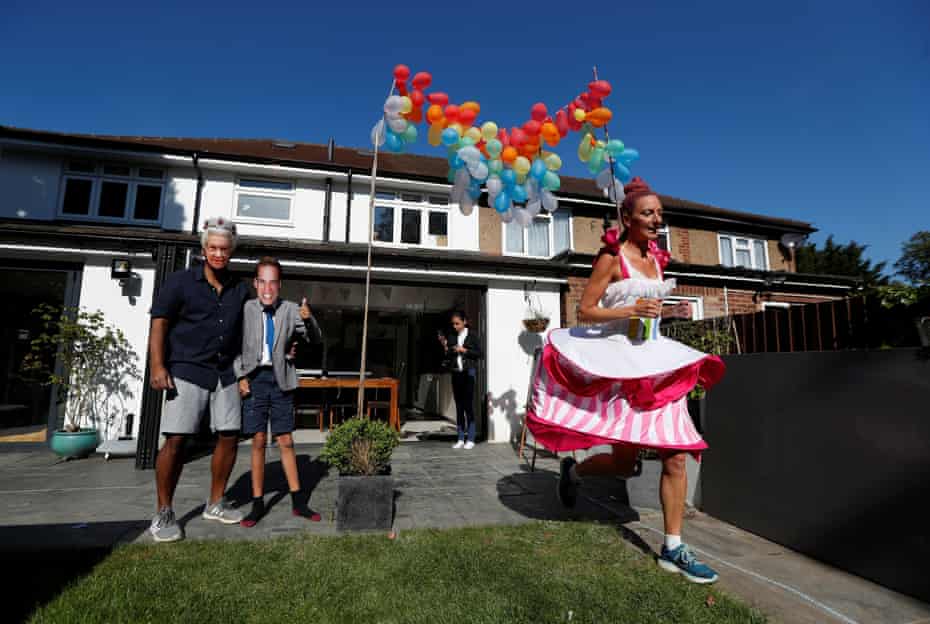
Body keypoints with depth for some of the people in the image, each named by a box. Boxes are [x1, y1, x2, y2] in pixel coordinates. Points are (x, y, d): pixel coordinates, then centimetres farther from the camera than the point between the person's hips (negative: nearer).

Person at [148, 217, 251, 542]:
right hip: (187, 371, -4)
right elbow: (159, 324, -5)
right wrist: (157, 366, -16)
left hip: (225, 373, 5)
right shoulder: (180, 281, -1)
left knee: (229, 437, 5)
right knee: (175, 440, -7)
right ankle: (163, 514, 10)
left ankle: (215, 504, 23)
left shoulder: (240, 289, 10)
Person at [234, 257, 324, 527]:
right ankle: (257, 504, 18)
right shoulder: (245, 309, -3)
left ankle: (298, 502, 16)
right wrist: (240, 377, -4)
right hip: (255, 378, 0)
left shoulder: (290, 310, -2)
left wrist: (308, 319, -23)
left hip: (280, 380, 1)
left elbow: (316, 340, -5)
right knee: (258, 442, 5)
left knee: (286, 442, 6)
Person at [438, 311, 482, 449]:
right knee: (459, 406, 7)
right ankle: (461, 439, 12)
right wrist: (444, 346, -6)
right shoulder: (451, 337, 9)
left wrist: (464, 350, -11)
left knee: (468, 405, -6)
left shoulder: (472, 335, 0)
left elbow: (479, 353, -2)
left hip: (469, 372, -4)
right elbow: (448, 356, 10)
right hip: (456, 373, 4)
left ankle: (470, 439, 2)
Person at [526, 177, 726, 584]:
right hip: (619, 361, -6)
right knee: (625, 463, 1)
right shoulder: (611, 258, -8)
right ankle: (573, 469, 32)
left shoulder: (655, 258, 12)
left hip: (655, 361, 7)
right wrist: (631, 311, -21)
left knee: (677, 456, 1)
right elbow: (585, 311, -11)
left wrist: (671, 312, 6)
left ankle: (673, 549, 14)